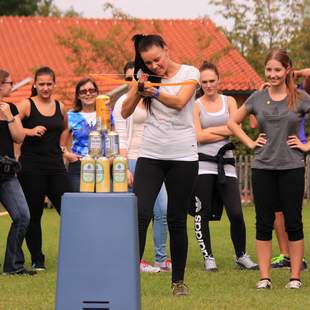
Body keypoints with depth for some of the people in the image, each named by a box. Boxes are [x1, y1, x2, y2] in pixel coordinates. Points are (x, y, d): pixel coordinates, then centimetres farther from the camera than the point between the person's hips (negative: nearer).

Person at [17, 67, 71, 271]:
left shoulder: (60, 108, 10)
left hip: (56, 165, 4)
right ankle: (37, 260, 13)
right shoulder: (27, 105, -3)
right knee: (34, 214, 3)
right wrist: (30, 132, -20)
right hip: (31, 167, -4)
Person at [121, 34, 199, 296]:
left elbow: (179, 102, -17)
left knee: (177, 220, 4)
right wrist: (138, 88, -11)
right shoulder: (145, 76, 8)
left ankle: (178, 281, 14)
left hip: (183, 156, -2)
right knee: (140, 214, -12)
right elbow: (125, 113, 5)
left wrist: (152, 90, -31)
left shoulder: (189, 73, 0)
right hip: (150, 154, 2)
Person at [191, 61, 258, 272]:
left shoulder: (229, 101, 11)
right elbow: (198, 136, -7)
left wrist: (209, 130, -5)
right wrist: (224, 132, -4)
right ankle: (208, 257, 12)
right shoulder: (195, 105, 4)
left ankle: (241, 255, 12)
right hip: (203, 163, -2)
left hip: (225, 162, 2)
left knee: (236, 213, -4)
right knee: (202, 213, 1)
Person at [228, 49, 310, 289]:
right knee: (264, 223, 3)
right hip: (263, 168, 2)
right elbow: (233, 122, 17)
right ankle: (264, 277, 7)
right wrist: (250, 142, 6)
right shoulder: (257, 98, 5)